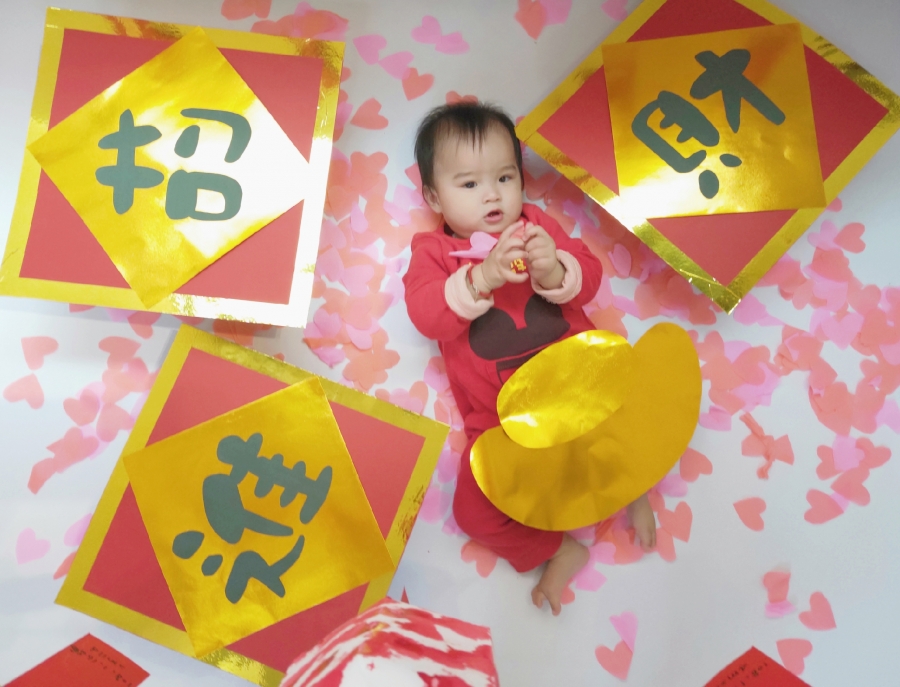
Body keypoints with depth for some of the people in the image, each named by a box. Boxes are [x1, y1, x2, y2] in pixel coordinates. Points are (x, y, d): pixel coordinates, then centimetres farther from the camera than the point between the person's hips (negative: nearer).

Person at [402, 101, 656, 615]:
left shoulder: (537, 225, 6)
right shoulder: (433, 252, 0)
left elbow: (590, 278, -4)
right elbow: (427, 316, -18)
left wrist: (555, 271, -27)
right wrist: (482, 277, -34)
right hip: (503, 419, -1)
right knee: (474, 511, -15)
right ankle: (560, 549, 8)